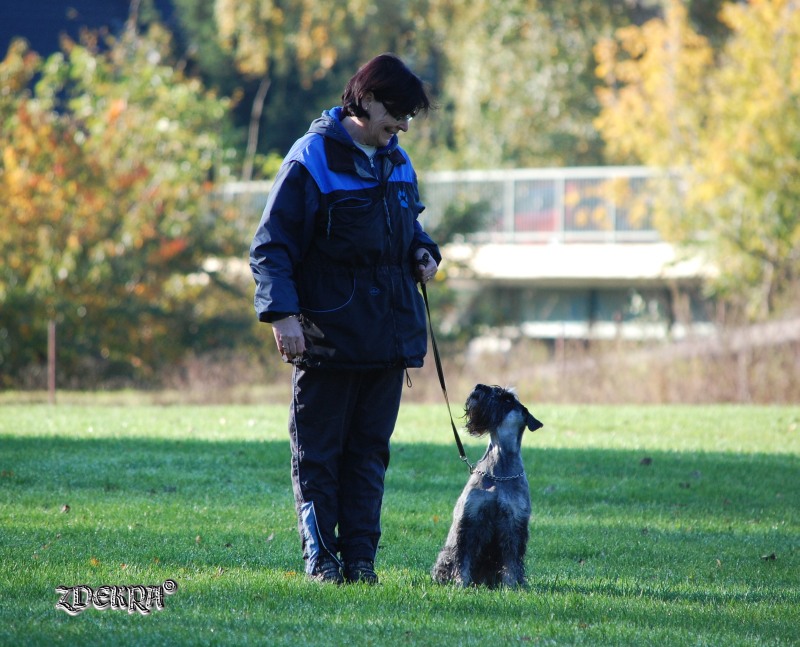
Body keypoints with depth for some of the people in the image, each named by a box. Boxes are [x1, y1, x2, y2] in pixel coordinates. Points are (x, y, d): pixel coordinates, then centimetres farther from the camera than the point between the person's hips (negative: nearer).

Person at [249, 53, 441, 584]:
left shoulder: (397, 163, 11)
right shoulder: (312, 160, -9)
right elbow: (271, 246, -11)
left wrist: (423, 252, 6)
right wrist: (283, 313, -22)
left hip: (388, 336, 6)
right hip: (329, 335, -6)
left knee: (370, 450, 8)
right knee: (318, 452, 1)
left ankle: (361, 559, 11)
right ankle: (321, 558, 6)